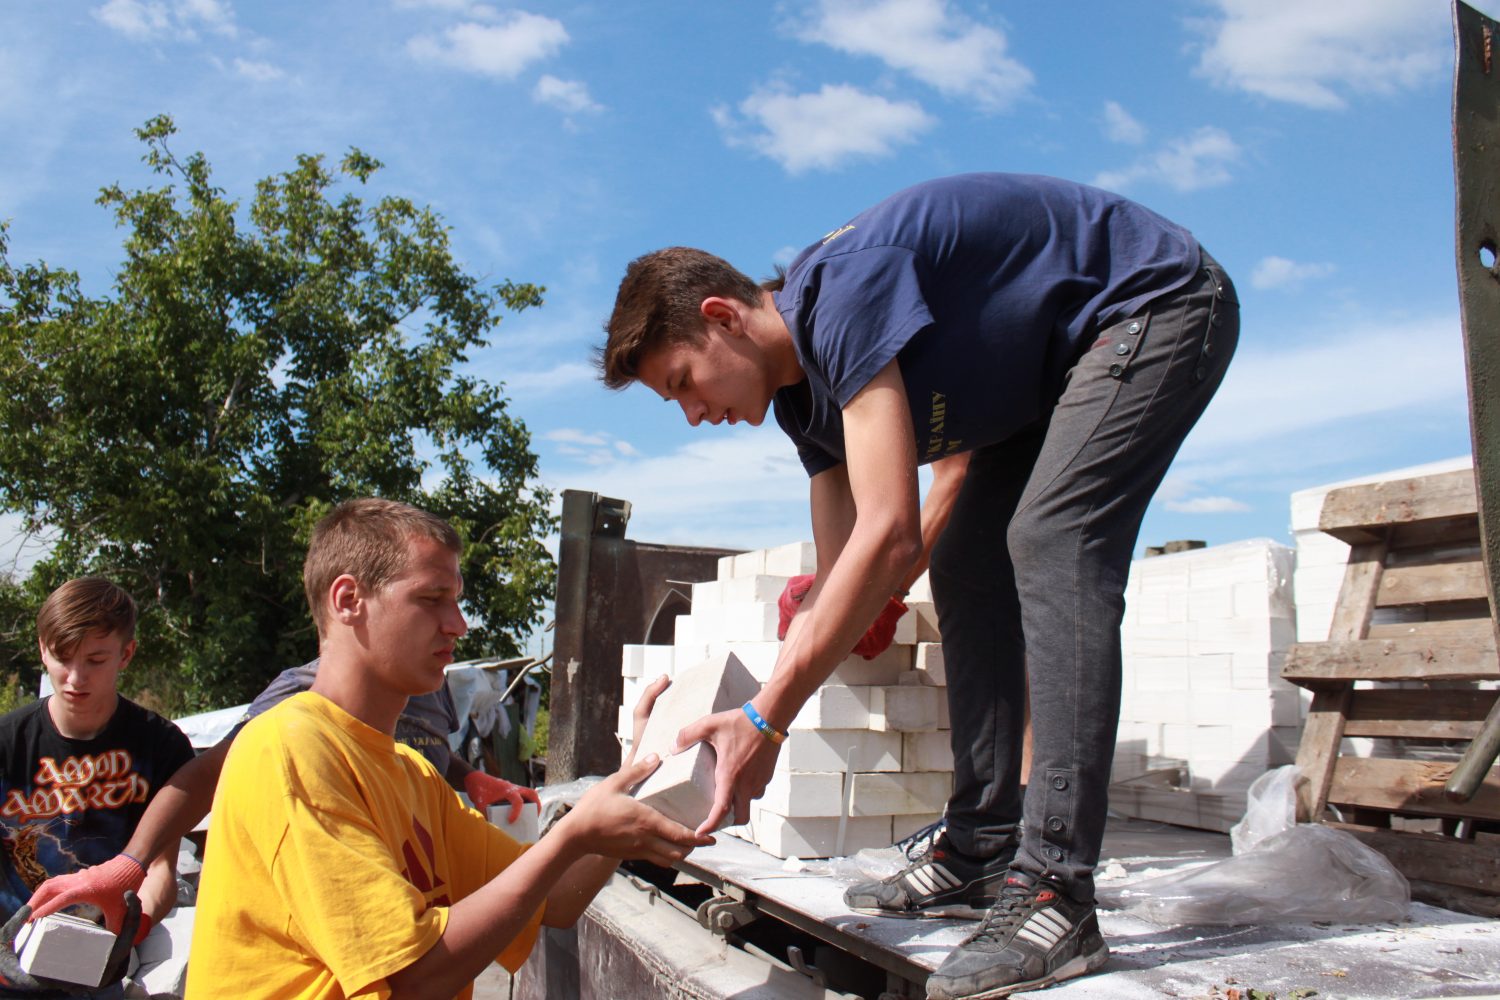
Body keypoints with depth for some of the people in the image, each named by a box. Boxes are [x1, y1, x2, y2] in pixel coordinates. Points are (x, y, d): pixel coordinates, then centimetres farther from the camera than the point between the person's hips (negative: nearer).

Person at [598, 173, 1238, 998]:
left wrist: (766, 719, -33)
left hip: (1160, 304, -9)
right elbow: (838, 579, 0)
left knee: (1050, 542, -26)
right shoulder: (801, 389, 0)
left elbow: (890, 534, -37)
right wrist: (738, 738, -6)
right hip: (1057, 365, 10)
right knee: (967, 567, 2)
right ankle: (983, 847, 6)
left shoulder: (842, 291, -30)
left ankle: (1055, 893, -26)